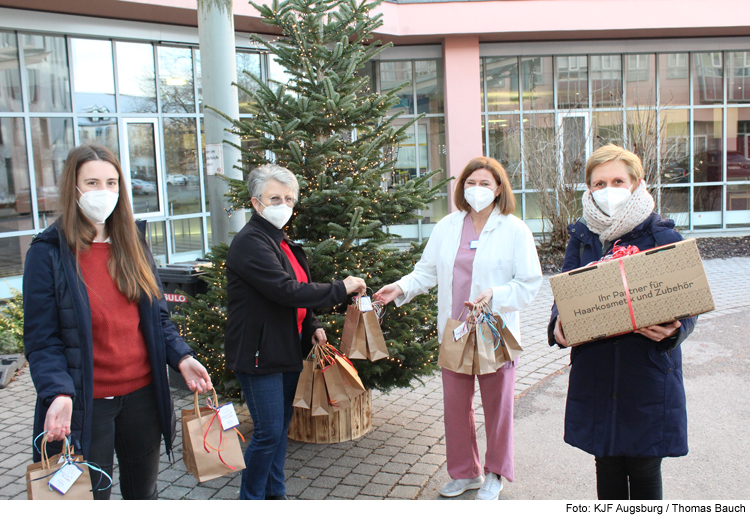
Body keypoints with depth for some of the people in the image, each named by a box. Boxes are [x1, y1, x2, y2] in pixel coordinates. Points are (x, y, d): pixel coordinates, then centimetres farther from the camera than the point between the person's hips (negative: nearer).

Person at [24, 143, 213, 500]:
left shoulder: (133, 243, 6)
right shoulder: (48, 252, -9)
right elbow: (41, 340, -10)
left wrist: (181, 357, -7)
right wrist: (59, 394, -25)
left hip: (142, 395, 5)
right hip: (86, 405, -4)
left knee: (142, 491, 20)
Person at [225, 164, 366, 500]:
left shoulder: (282, 242, 14)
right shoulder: (250, 242, -17)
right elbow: (287, 291, -26)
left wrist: (312, 327, 8)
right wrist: (341, 288, -19)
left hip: (287, 352, 9)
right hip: (260, 355, -9)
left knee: (281, 428, 16)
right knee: (268, 433, -4)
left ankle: (275, 492, 29)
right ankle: (251, 498, 13)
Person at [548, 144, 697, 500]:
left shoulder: (663, 238, -4)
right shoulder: (581, 239, 6)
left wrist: (671, 330, -25)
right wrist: (558, 325, -14)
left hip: (648, 377, -3)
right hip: (595, 376, 3)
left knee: (644, 469, 7)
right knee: (607, 466, 14)